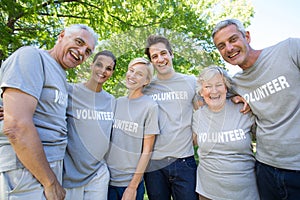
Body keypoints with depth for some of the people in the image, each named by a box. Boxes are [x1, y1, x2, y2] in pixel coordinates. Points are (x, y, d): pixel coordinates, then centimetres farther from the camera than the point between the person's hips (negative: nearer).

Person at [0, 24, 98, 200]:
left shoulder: (60, 76, 14)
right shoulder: (32, 56, -12)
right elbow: (17, 126, -23)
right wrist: (51, 182, -17)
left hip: (51, 166, 8)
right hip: (26, 170, -8)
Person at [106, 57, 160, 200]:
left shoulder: (150, 106, -12)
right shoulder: (118, 102, 2)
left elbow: (147, 150, -11)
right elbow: (107, 139, 8)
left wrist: (133, 186, -10)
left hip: (131, 181, -4)